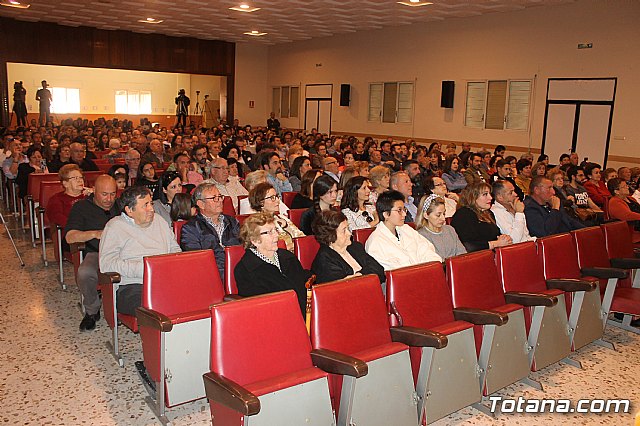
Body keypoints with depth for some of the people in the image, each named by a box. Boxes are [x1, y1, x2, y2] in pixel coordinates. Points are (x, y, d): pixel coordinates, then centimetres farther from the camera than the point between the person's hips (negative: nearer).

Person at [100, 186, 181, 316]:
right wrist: (143, 268, -13)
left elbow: (175, 249, 30)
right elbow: (106, 263, -7)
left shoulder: (158, 221, 23)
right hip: (132, 286, -5)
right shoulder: (115, 227, 4)